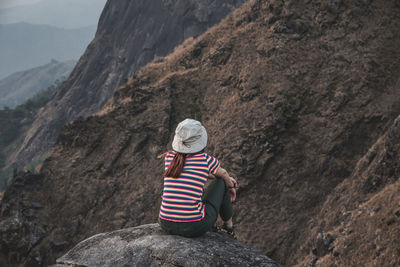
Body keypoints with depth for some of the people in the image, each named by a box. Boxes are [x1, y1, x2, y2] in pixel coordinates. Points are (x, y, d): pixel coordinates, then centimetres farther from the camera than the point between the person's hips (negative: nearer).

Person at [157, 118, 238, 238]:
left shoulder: (169, 157, 4)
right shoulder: (208, 160, -8)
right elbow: (223, 174, 17)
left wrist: (228, 179, 37)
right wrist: (231, 187, 42)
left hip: (166, 224, 4)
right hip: (194, 227, -4)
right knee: (221, 181, 20)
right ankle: (228, 225, 41)